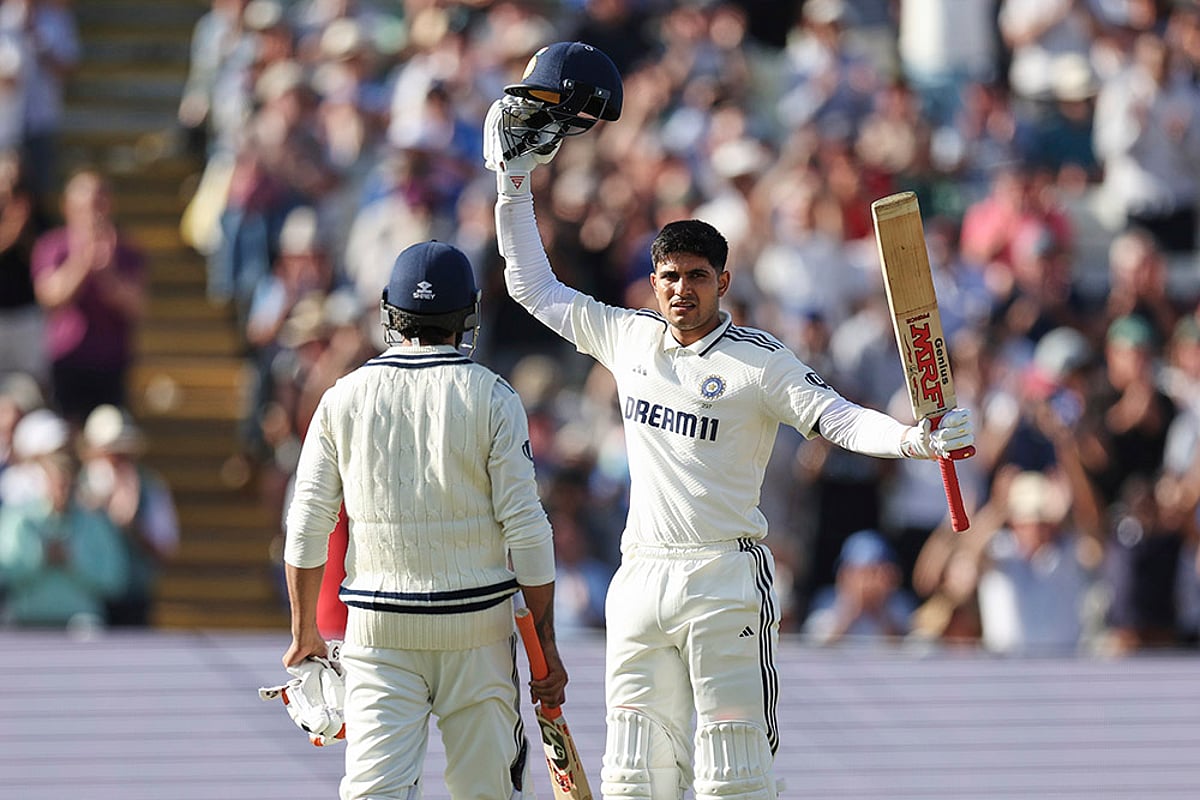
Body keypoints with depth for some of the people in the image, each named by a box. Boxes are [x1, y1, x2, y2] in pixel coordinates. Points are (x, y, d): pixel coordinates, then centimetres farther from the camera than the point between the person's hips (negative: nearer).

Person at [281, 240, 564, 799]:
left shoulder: (344, 398, 3)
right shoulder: (491, 397, -4)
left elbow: (306, 529, 4)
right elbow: (525, 529, -6)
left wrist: (304, 633, 15)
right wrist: (546, 645, 0)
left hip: (378, 627, 1)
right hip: (476, 626, -1)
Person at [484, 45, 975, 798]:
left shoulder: (759, 361, -5)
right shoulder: (628, 338, 10)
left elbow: (838, 418, -14)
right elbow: (535, 287, 20)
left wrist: (913, 439, -33)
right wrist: (515, 178, 19)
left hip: (726, 575, -5)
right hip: (642, 575, 5)